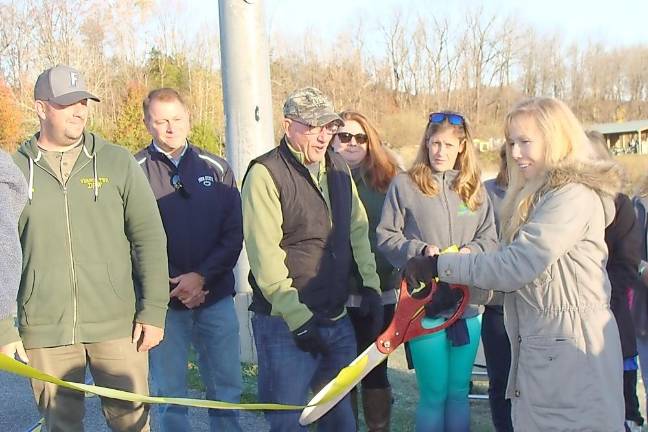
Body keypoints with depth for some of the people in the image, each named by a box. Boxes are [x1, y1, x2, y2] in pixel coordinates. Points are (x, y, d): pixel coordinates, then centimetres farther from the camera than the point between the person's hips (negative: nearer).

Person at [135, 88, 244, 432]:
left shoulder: (216, 168, 6)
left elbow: (234, 234, 1)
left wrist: (201, 277, -11)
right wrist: (171, 284, -13)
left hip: (216, 297, 2)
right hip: (164, 301, -2)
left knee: (226, 388, 10)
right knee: (169, 392, 7)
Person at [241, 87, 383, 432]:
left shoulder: (338, 167, 9)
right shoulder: (265, 174, -13)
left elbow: (358, 229, 13)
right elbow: (265, 256, -18)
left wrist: (370, 284, 4)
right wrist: (298, 318, -19)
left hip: (338, 320, 7)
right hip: (285, 325, -6)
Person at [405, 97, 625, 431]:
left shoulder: (575, 196, -14)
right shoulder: (535, 197, 15)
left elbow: (517, 264, -21)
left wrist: (439, 266, -15)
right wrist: (462, 288, 0)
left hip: (572, 354, -8)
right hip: (535, 349, 9)